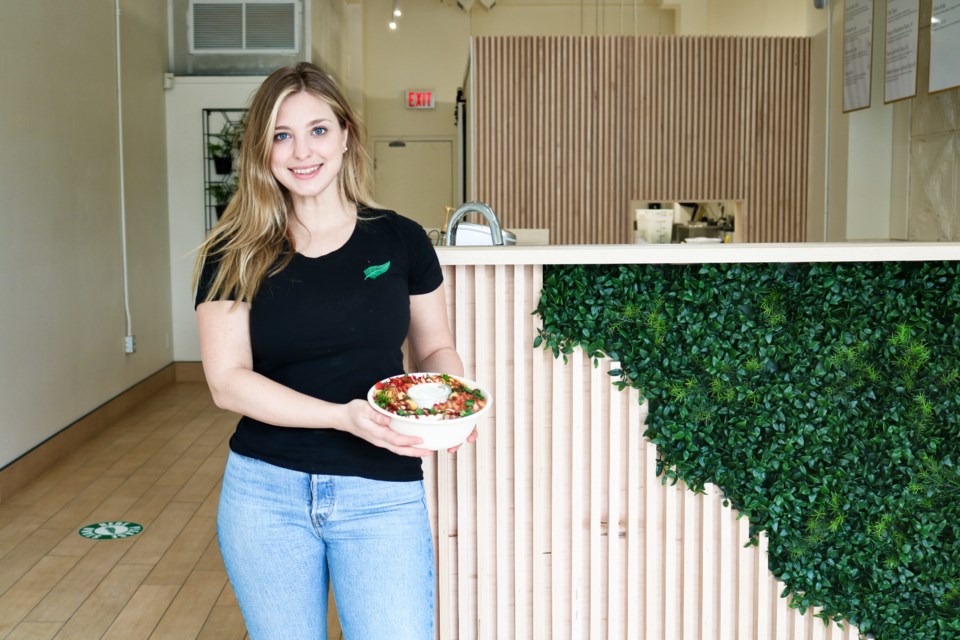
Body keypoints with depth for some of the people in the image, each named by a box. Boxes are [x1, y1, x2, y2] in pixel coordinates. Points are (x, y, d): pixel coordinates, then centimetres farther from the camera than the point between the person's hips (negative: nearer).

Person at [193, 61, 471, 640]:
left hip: (383, 496, 0)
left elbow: (435, 349, 10)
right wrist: (343, 415, -21)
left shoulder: (399, 240, 1)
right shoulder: (235, 257, -1)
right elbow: (227, 381, -8)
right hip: (265, 492, 1)